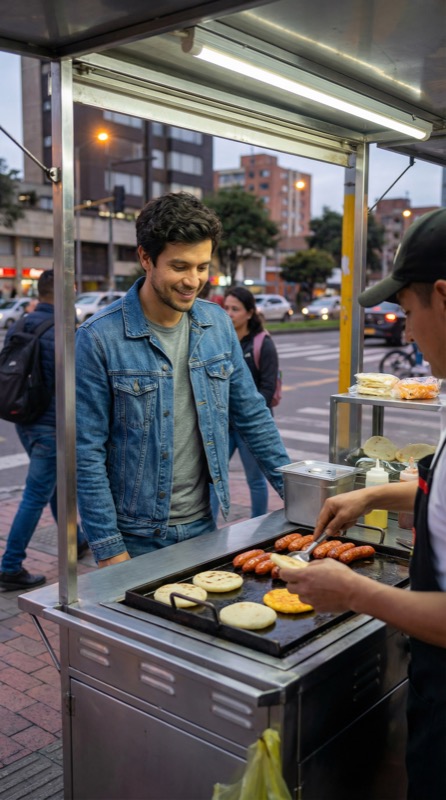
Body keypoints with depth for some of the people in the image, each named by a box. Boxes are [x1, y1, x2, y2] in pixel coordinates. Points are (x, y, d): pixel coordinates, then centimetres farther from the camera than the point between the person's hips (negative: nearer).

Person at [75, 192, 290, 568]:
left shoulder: (218, 324, -1)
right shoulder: (98, 339, -15)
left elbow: (251, 414, 8)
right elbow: (87, 454, -13)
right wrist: (109, 550, -14)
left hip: (204, 524, 5)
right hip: (136, 538, -4)